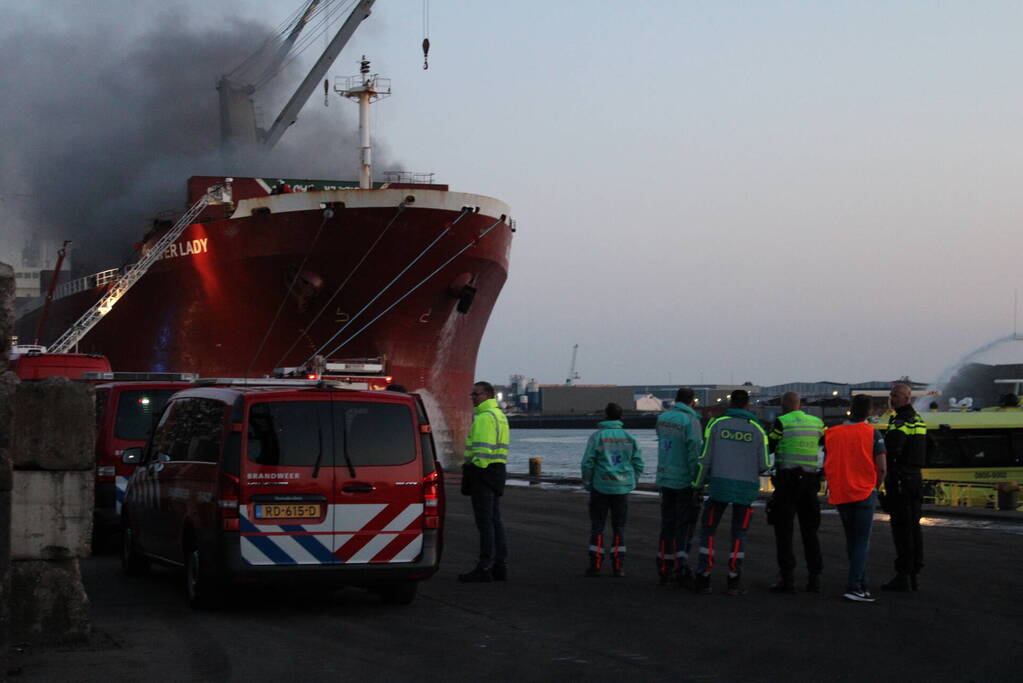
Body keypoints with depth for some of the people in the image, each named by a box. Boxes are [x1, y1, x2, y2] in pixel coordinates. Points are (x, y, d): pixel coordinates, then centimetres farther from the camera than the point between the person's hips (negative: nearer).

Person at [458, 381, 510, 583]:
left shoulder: (485, 417, -15)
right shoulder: (499, 415, 19)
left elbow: (483, 449, -21)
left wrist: (475, 468, -19)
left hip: (483, 469, -10)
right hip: (497, 470, 10)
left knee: (485, 521, -8)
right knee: (494, 519, 13)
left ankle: (485, 568, -8)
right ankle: (500, 565, 15)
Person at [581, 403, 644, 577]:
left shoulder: (597, 436, -6)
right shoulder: (629, 438, 3)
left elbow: (587, 463, -8)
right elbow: (638, 464, 4)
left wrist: (587, 484, 4)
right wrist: (631, 483, 14)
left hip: (601, 487, -2)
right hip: (622, 488, 3)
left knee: (597, 526, 4)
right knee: (619, 527, 9)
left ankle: (595, 565, 1)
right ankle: (618, 566, 6)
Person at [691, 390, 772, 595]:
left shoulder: (716, 424, 1)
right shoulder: (757, 430, 2)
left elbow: (705, 459, -1)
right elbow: (764, 465, 2)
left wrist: (697, 485, 11)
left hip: (720, 485, -1)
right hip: (746, 488, 1)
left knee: (708, 530, 10)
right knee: (739, 534, 9)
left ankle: (703, 578, 1)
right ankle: (734, 582, 5)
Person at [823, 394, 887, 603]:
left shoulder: (831, 433, 3)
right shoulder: (872, 433, -6)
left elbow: (826, 466, 5)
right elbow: (882, 468, -8)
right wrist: (875, 487, 8)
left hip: (840, 495, 4)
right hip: (864, 493, -4)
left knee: (851, 541, 16)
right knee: (862, 542, -2)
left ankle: (862, 585, 21)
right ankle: (853, 587, -13)